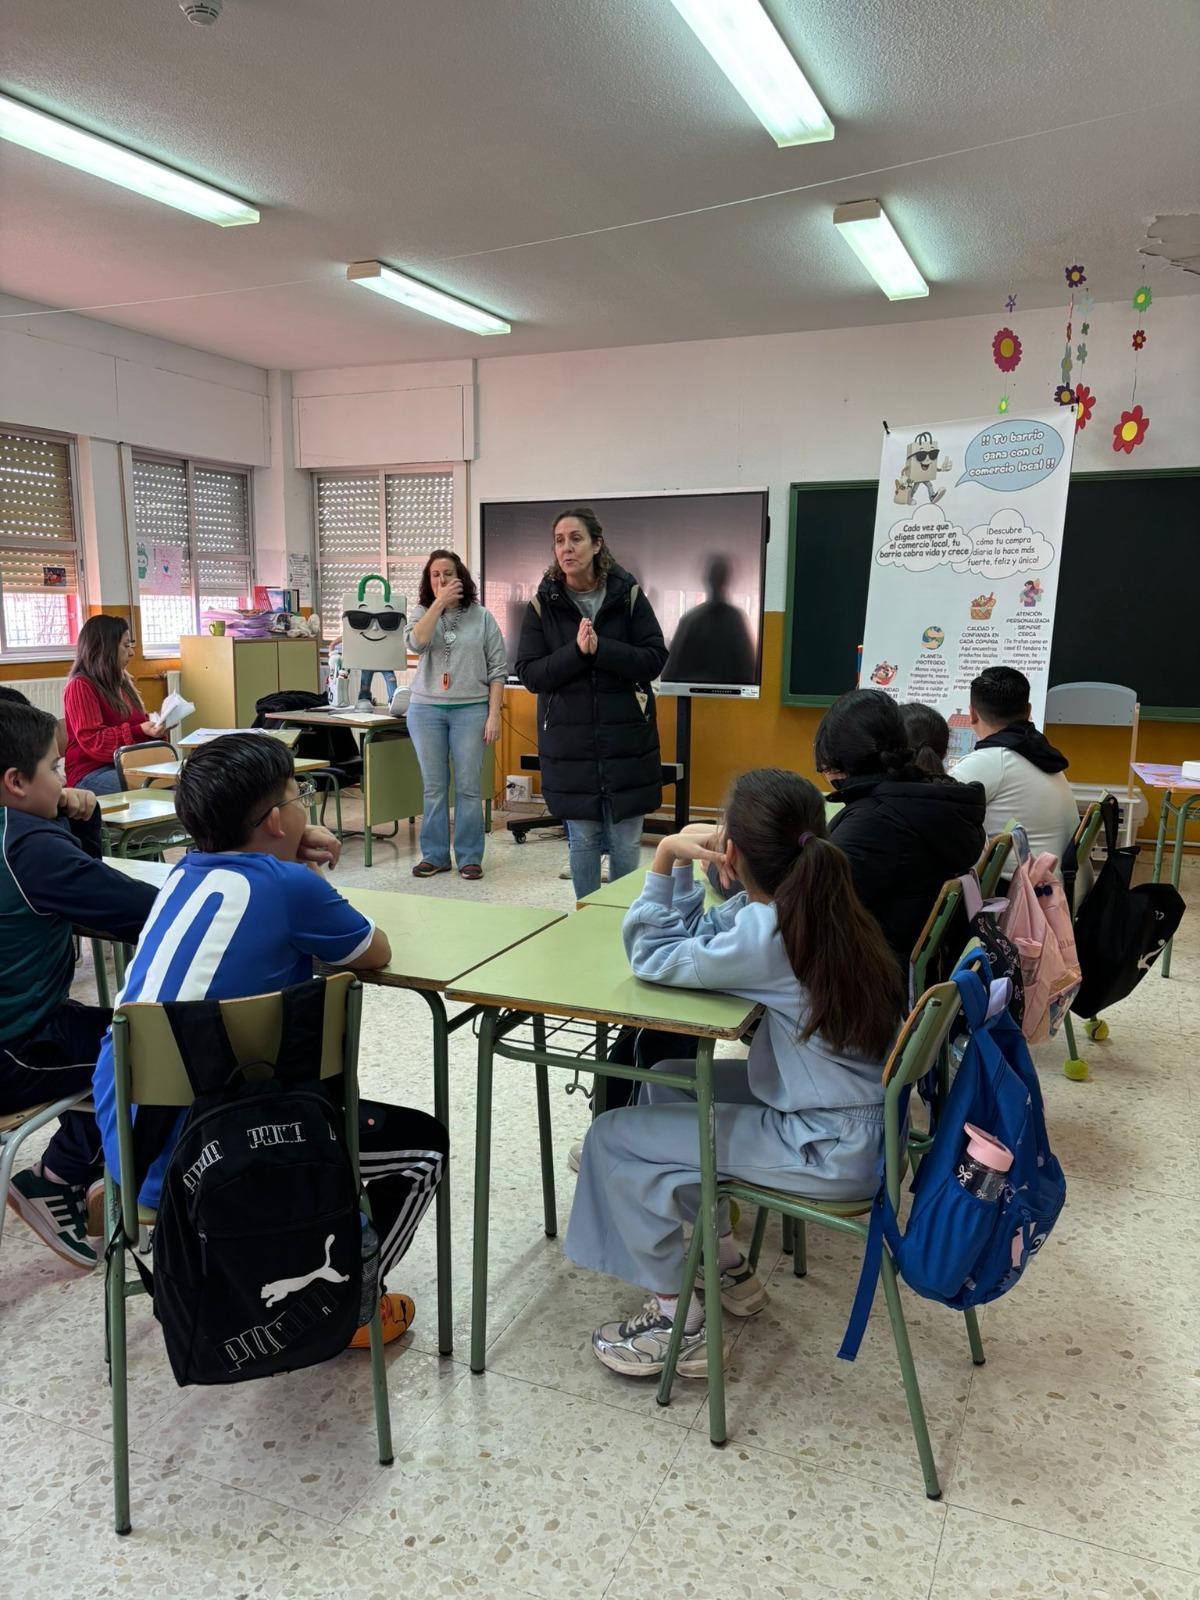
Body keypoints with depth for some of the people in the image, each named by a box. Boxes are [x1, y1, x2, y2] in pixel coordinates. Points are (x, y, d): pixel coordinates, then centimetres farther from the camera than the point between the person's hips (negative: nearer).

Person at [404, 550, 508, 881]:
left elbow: (498, 669, 1)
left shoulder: (482, 617, 2)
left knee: (468, 787, 1)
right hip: (426, 710, 2)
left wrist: (494, 714, -6)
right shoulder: (422, 613, 7)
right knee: (434, 787, 7)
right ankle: (434, 855, 16)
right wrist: (439, 603, -15)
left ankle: (469, 857, 10)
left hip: (470, 710, -2)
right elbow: (416, 643, -16)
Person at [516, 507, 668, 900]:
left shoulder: (628, 596, 0)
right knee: (583, 840, 8)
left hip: (627, 738, 0)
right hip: (569, 742, 0)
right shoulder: (543, 604, 1)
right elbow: (529, 674, -4)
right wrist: (576, 651, -19)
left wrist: (600, 648, -20)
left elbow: (655, 659, -7)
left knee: (626, 843, 6)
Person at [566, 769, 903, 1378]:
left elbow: (651, 957, -13)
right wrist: (678, 863, -1)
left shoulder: (765, 935, -26)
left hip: (832, 1150, -9)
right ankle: (728, 1266, 32)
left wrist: (665, 859, -12)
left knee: (612, 1139, -2)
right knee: (666, 1081, 23)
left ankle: (678, 1324, 12)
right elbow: (696, 938, 9)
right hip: (854, 1109, 9)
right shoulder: (822, 903, 0)